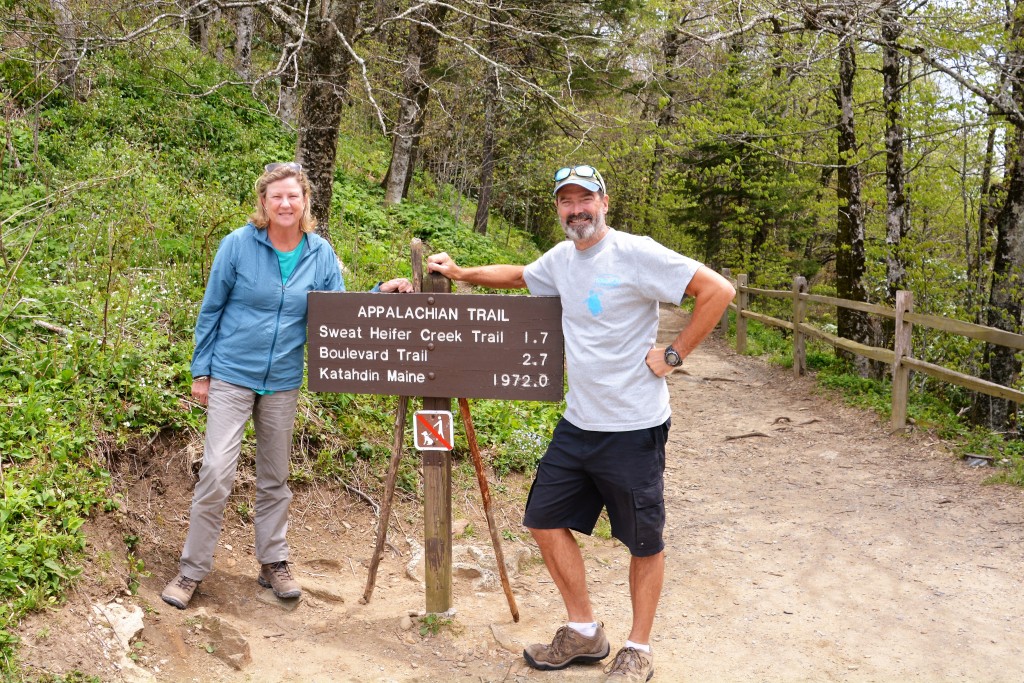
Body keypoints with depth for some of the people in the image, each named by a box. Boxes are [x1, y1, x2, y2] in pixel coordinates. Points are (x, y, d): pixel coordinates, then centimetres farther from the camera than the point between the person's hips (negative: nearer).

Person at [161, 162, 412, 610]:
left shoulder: (321, 253, -2)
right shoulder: (238, 245, -10)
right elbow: (211, 310, -2)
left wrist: (380, 294, -13)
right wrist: (200, 371, -2)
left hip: (284, 382, 3)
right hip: (231, 376, -3)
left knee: (275, 477, 14)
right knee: (216, 472, -8)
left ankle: (273, 563, 27)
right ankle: (192, 569, 6)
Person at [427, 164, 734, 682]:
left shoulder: (636, 254, -15)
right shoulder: (561, 259, 7)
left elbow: (718, 290, -18)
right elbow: (518, 276, 29)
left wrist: (673, 354, -16)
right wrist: (460, 273, 19)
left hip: (633, 429, -7)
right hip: (577, 423, 7)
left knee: (644, 541, 7)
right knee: (545, 519, 11)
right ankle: (584, 634, 27)